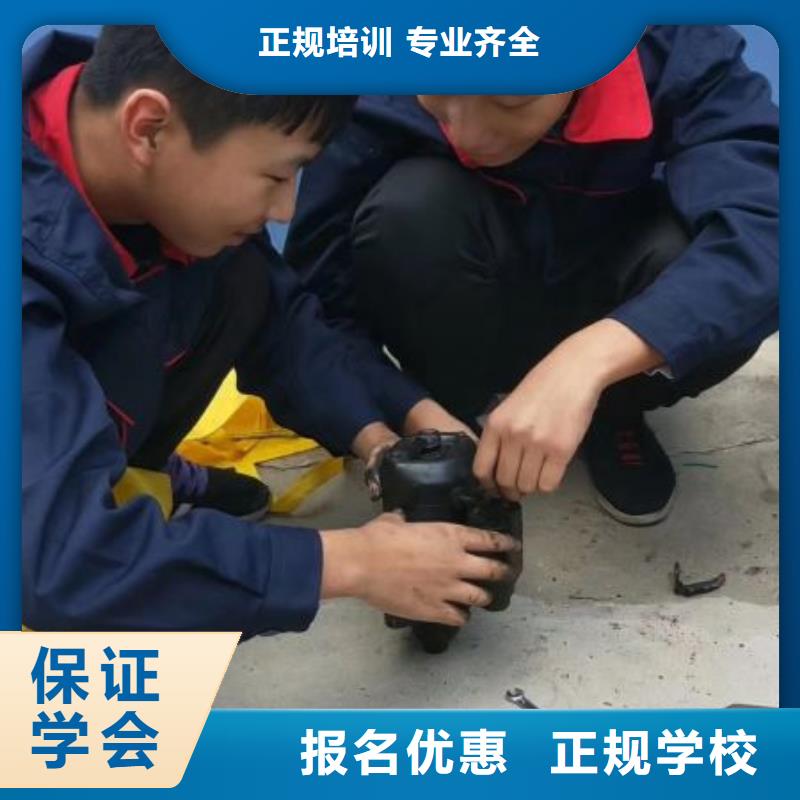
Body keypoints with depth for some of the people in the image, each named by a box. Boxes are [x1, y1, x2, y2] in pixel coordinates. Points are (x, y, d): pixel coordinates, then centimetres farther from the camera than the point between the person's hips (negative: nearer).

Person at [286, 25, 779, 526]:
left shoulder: (678, 49, -28)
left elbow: (762, 231, -42)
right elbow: (322, 277, -22)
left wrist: (589, 357, -54)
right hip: (475, 308, 0)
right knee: (410, 209, -31)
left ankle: (613, 418, 1)